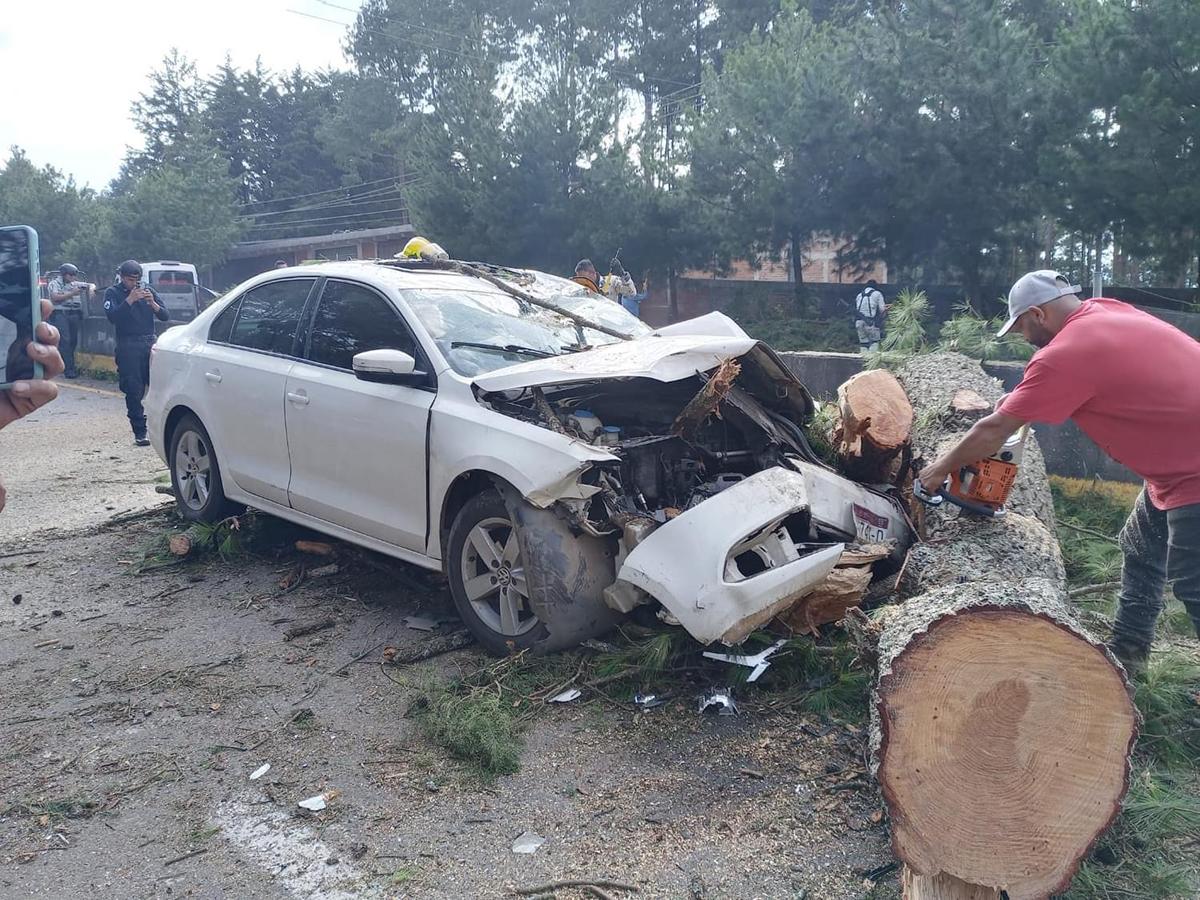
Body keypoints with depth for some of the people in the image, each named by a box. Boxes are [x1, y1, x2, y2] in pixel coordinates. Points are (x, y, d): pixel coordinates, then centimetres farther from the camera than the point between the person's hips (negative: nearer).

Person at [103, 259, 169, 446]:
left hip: (150, 343, 2)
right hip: (128, 347, -2)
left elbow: (165, 317, 6)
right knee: (134, 392, -4)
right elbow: (112, 317, -12)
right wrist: (129, 300, -21)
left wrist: (153, 303, -12)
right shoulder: (113, 293, 5)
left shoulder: (148, 291, 13)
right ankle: (140, 433, -1)